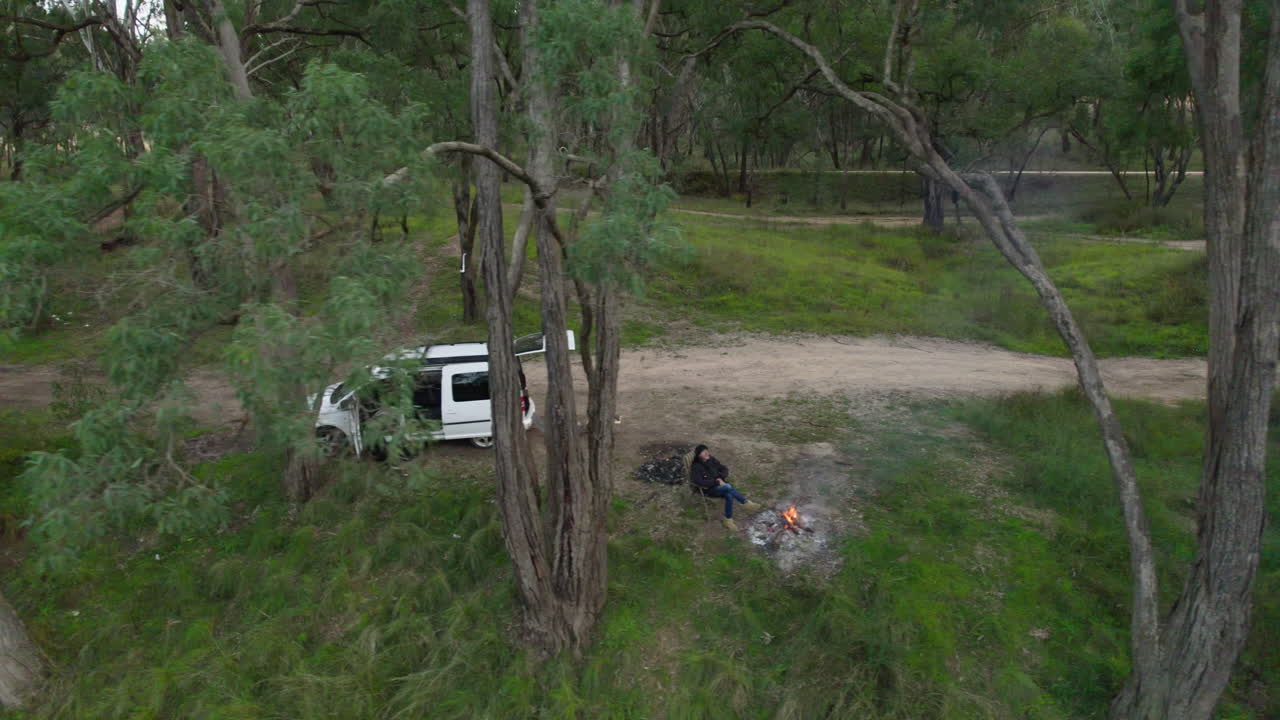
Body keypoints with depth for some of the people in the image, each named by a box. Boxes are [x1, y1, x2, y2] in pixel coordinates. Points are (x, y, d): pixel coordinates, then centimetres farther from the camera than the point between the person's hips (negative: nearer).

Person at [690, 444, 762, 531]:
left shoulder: (711, 460, 5)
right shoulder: (696, 467, -13)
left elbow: (724, 469, 13)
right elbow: (699, 482, -26)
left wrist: (721, 478, -9)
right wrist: (716, 482, -24)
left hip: (719, 485, 6)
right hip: (708, 490, -6)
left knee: (729, 496, -26)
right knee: (728, 487, -30)